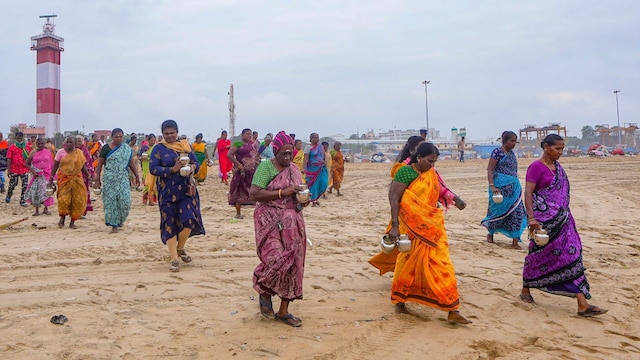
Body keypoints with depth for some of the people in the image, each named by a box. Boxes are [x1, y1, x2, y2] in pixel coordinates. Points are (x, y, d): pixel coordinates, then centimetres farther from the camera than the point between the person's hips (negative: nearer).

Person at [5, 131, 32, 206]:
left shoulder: (27, 147, 5)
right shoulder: (11, 147, 1)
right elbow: (9, 159, -2)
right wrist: (8, 170, -7)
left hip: (25, 169, 1)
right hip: (14, 170, -1)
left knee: (24, 186, 0)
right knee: (12, 184, 9)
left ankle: (22, 201, 9)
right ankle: (8, 196, 36)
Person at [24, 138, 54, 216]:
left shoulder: (48, 152, 4)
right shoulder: (33, 153, 0)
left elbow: (51, 163, 8)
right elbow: (27, 163, 5)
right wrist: (33, 171, -8)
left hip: (47, 174, 1)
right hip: (37, 175, -1)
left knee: (47, 191, -1)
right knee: (36, 192, -2)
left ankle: (46, 209, 12)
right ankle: (37, 210, 6)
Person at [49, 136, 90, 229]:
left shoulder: (79, 153, 6)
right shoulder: (60, 152, 2)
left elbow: (83, 166, 7)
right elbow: (55, 166, 3)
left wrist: (88, 176, -4)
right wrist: (51, 178, -2)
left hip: (76, 179, 2)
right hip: (63, 178, -1)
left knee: (77, 200, -1)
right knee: (63, 199, -13)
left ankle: (72, 222, 11)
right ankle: (62, 217, 10)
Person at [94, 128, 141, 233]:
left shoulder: (127, 149, 8)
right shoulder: (106, 148, 1)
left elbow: (131, 163, 14)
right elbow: (100, 164, 2)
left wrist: (137, 176, 11)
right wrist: (97, 179, -1)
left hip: (123, 178, 2)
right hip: (109, 179, -2)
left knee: (125, 200, -6)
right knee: (111, 201, -2)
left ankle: (120, 220, 18)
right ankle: (114, 224, 7)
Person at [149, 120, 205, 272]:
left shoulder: (185, 145, 10)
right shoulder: (158, 148, 0)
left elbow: (196, 162, 12)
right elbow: (152, 169, -9)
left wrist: (193, 167, -12)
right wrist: (173, 170, -19)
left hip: (187, 190, 2)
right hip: (168, 192, -2)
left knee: (189, 220, -10)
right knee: (170, 224, 1)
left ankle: (180, 248, 17)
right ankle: (174, 259, 10)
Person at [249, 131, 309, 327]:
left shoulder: (294, 170, 14)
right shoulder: (266, 167, -7)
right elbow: (254, 193, -17)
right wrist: (283, 192, -20)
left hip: (293, 223, 7)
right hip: (271, 222, -7)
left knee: (292, 264, 5)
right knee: (276, 259, -20)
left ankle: (284, 311, 17)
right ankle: (264, 293, 13)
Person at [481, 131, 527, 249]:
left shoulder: (512, 153, 14)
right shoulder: (497, 152, -8)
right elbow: (490, 169, -13)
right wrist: (492, 186, -23)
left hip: (514, 186, 7)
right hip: (501, 186, -7)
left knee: (516, 212, -2)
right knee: (499, 210, 3)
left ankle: (515, 242, -1)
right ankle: (490, 233, 28)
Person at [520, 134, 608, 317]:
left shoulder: (557, 166, 13)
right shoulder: (536, 167, -10)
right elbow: (528, 193, -16)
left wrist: (565, 214, 17)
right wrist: (531, 217, -25)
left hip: (561, 218, 7)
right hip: (544, 219, -7)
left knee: (572, 254, -1)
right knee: (539, 255, 6)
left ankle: (583, 304, -3)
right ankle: (525, 290, 28)